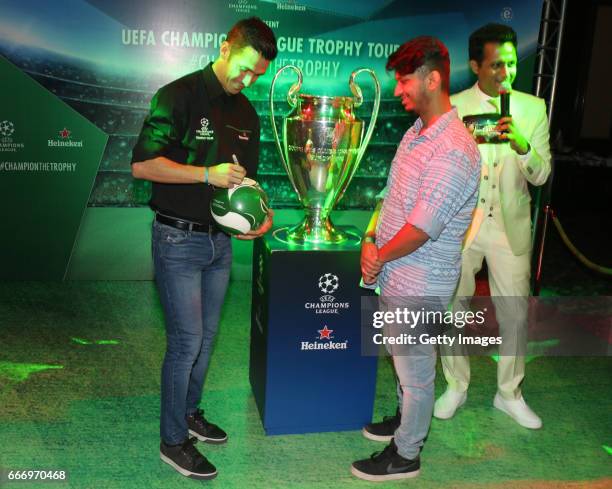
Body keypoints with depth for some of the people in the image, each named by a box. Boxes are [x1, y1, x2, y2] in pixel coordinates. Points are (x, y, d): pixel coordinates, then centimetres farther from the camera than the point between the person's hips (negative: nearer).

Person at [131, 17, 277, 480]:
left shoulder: (247, 112, 9)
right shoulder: (179, 95, -12)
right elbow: (142, 164, -17)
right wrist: (207, 173, -24)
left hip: (220, 238, 7)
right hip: (178, 238, -7)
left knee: (206, 336, 16)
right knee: (186, 341, -2)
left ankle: (190, 412, 37)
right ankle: (173, 440, 15)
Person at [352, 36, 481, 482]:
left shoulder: (453, 151, -25)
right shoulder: (416, 132, 7)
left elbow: (421, 228, -26)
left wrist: (380, 258, -12)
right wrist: (371, 239, -4)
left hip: (419, 285, -9)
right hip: (396, 277, 9)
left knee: (415, 370, 9)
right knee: (405, 361, 26)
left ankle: (405, 455, 27)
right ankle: (409, 421, 47)